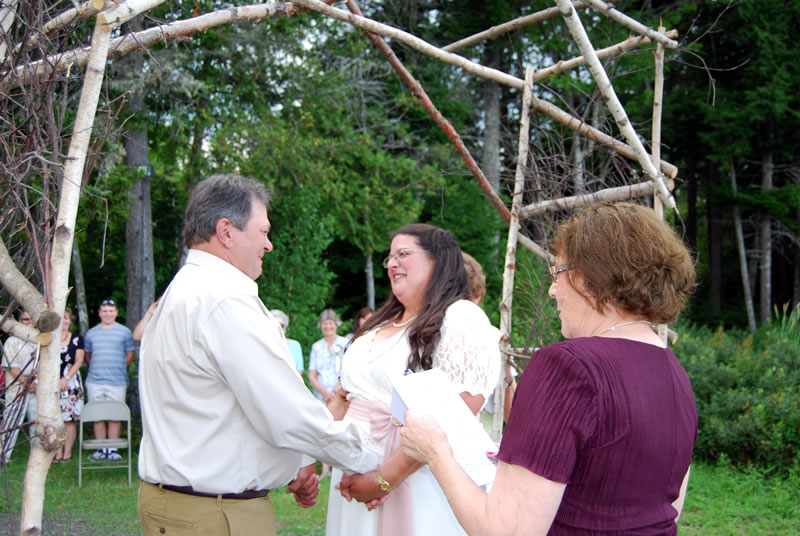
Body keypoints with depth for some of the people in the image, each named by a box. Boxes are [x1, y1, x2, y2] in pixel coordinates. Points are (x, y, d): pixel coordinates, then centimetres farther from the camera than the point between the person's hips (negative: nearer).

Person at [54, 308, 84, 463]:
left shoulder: (77, 339, 6)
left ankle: (67, 453, 3)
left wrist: (66, 378, -10)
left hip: (71, 382, -2)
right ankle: (58, 453, 6)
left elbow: (79, 362, 0)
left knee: (69, 419, -3)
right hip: (53, 383, 2)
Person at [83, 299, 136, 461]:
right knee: (98, 417, 5)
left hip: (117, 381, -2)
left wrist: (118, 369, 6)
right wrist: (95, 369, 11)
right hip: (95, 381, 2)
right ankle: (101, 449, 12)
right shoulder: (91, 333, 12)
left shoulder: (124, 332, 5)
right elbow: (86, 355, 21)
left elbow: (130, 354, 9)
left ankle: (113, 450, 6)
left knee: (114, 417, 0)